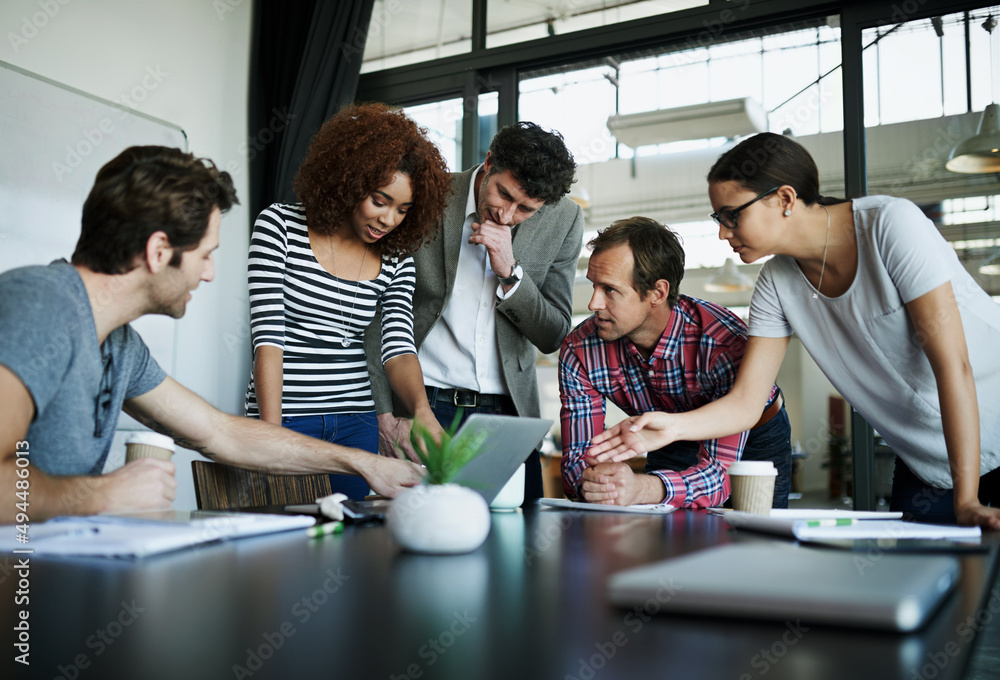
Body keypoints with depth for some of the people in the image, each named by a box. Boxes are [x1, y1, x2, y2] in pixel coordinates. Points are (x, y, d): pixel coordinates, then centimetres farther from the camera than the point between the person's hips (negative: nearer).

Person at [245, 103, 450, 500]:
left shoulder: (396, 261, 4)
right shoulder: (280, 226, -5)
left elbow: (398, 347, -5)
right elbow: (268, 336, -11)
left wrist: (421, 409, -27)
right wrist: (271, 435, -18)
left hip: (358, 424, 3)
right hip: (285, 420, -3)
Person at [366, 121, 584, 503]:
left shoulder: (563, 221, -2)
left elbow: (553, 337, -1)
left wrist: (509, 272, -17)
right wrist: (385, 415, -8)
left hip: (509, 413, 2)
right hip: (422, 408, -2)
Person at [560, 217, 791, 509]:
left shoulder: (727, 343, -35)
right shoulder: (579, 351, -23)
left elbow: (720, 471, -38)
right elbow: (577, 456, -22)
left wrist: (642, 488, -58)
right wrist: (589, 481, -47)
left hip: (756, 445, -1)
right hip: (673, 449, 2)